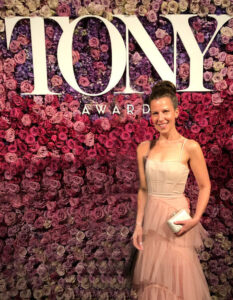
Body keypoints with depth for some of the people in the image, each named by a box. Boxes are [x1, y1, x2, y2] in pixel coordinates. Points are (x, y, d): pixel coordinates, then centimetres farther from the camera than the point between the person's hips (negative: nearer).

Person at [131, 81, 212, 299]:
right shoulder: (144, 148, -1)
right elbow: (143, 189, 5)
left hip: (176, 218, -3)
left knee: (179, 278, 13)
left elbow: (205, 186, -2)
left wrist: (196, 218, -15)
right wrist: (138, 224, 4)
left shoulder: (190, 147, -12)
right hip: (151, 217, 3)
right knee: (153, 277, 19)